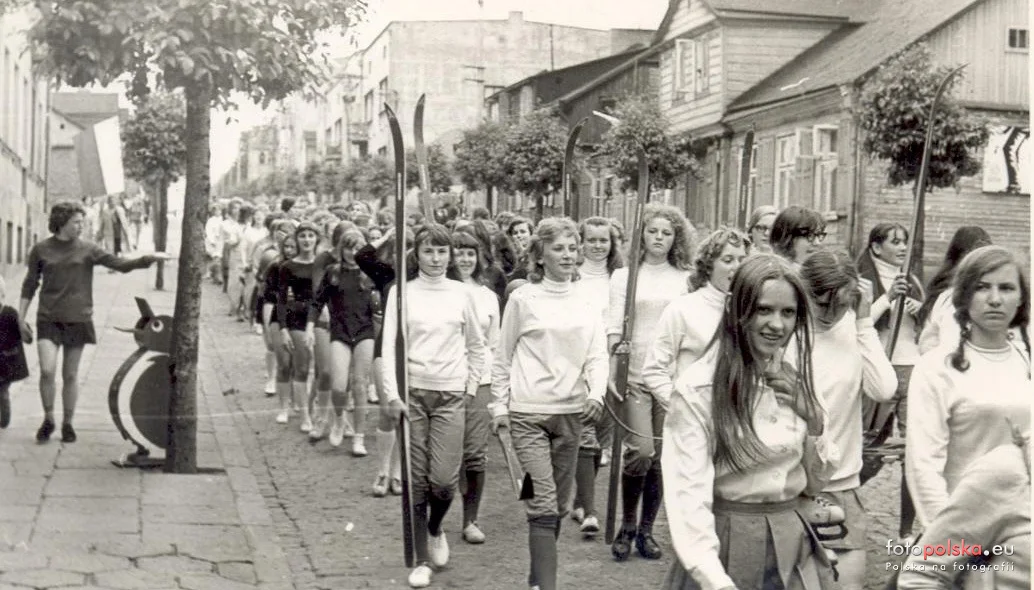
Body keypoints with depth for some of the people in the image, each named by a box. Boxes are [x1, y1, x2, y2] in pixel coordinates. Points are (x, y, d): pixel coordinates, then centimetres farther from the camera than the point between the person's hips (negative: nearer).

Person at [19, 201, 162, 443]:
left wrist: (149, 258, -19)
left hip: (78, 320, 1)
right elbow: (30, 285, 10)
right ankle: (48, 420, 8)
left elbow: (121, 264, -4)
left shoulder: (87, 250, 1)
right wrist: (21, 316, 6)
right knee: (47, 371, -13)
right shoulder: (40, 250, 2)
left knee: (70, 375, 5)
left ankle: (67, 423, 21)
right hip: (49, 320, 0)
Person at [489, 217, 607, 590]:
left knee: (560, 505, 10)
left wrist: (596, 393, -17)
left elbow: (597, 355, 1)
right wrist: (499, 405, 2)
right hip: (528, 413, -4)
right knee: (544, 506, -12)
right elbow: (503, 358, 3)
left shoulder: (586, 302, 7)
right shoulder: (523, 299, -3)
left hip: (571, 412, 4)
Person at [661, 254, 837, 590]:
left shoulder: (796, 379, 3)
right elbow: (688, 494, -20)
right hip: (727, 546, -4)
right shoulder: (697, 389, -15)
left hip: (794, 545, 5)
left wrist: (813, 422, -8)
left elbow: (815, 483, 8)